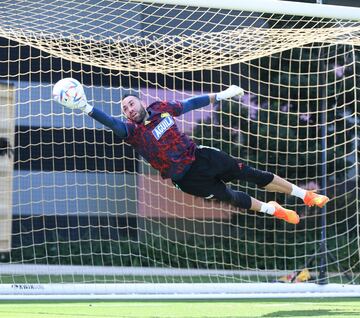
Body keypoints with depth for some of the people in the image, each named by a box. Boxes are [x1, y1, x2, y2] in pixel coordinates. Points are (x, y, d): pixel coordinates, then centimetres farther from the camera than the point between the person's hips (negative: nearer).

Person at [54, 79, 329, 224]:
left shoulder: (161, 108, 0)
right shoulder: (133, 132, -14)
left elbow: (191, 104, 12)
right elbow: (112, 122, -31)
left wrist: (221, 95, 18)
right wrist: (86, 107, -47)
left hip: (200, 156, 4)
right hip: (186, 178, -4)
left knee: (248, 173, 3)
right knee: (228, 196, -6)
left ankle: (304, 195, 14)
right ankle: (272, 210, 19)